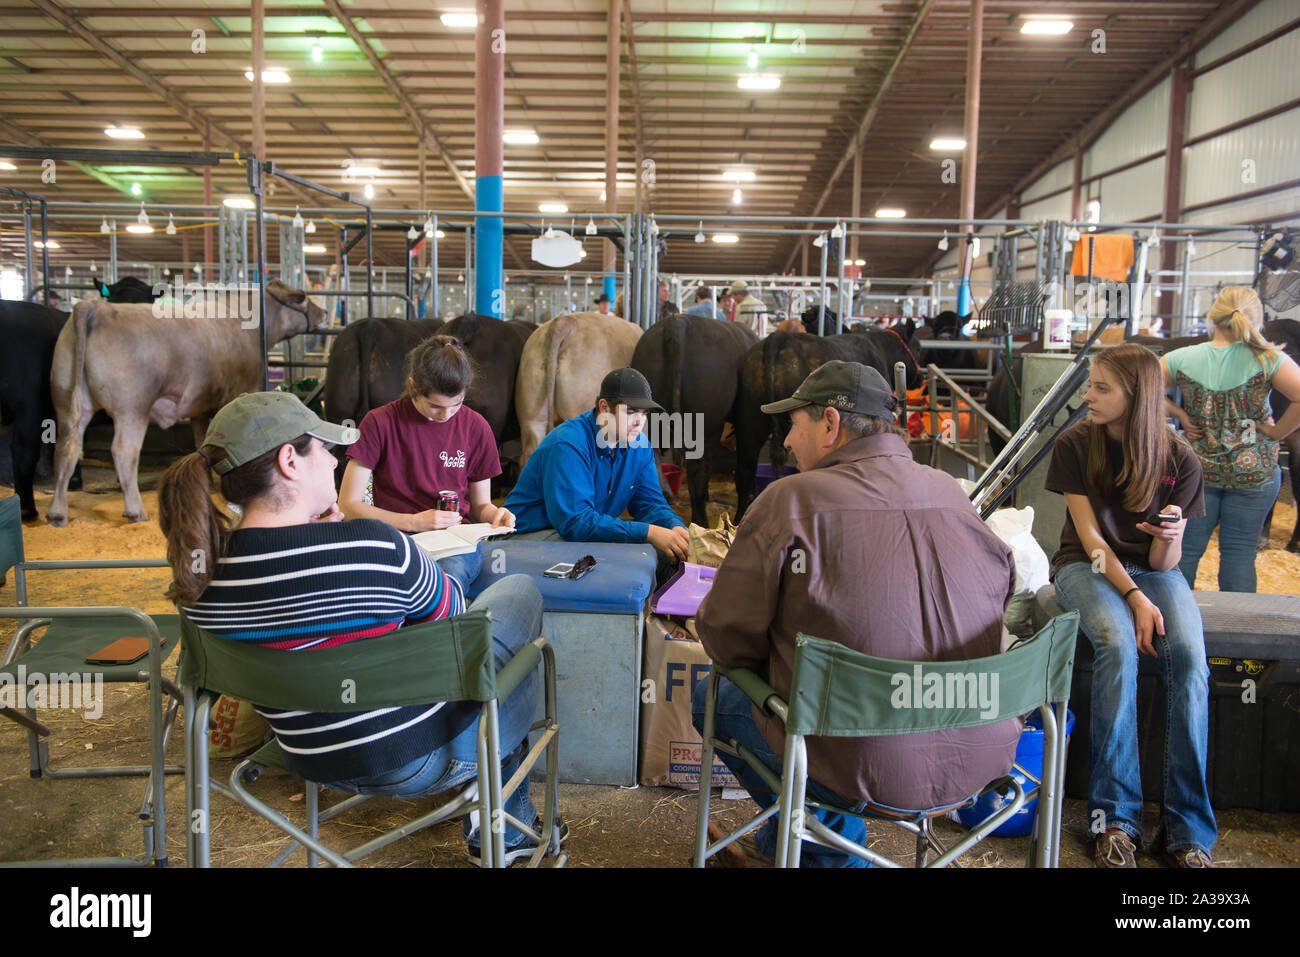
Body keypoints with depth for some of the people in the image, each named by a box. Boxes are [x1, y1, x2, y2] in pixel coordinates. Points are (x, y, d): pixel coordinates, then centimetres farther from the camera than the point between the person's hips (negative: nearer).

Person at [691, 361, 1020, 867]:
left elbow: (723, 635, -10)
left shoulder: (791, 500, -15)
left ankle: (830, 848, 27)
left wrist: (779, 663, 14)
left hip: (872, 771, -6)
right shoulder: (953, 493, 2)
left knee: (710, 695, 16)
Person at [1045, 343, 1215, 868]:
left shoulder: (1180, 460, -5)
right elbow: (1091, 537, -9)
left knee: (1190, 658, -29)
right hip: (1087, 565, -1)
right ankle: (1114, 816, -25)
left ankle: (1186, 829, -20)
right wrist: (1135, 598, -21)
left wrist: (1171, 537, -29)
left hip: (1154, 569, 2)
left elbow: (1164, 563, -5)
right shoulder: (1075, 446, -6)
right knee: (1118, 646, -33)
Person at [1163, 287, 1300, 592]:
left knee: (1185, 549, 9)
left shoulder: (1183, 359, -9)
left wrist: (1179, 414, -2)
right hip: (1253, 473, -1)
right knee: (1239, 552, 8)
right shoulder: (1267, 359, -13)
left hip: (1198, 468, 1)